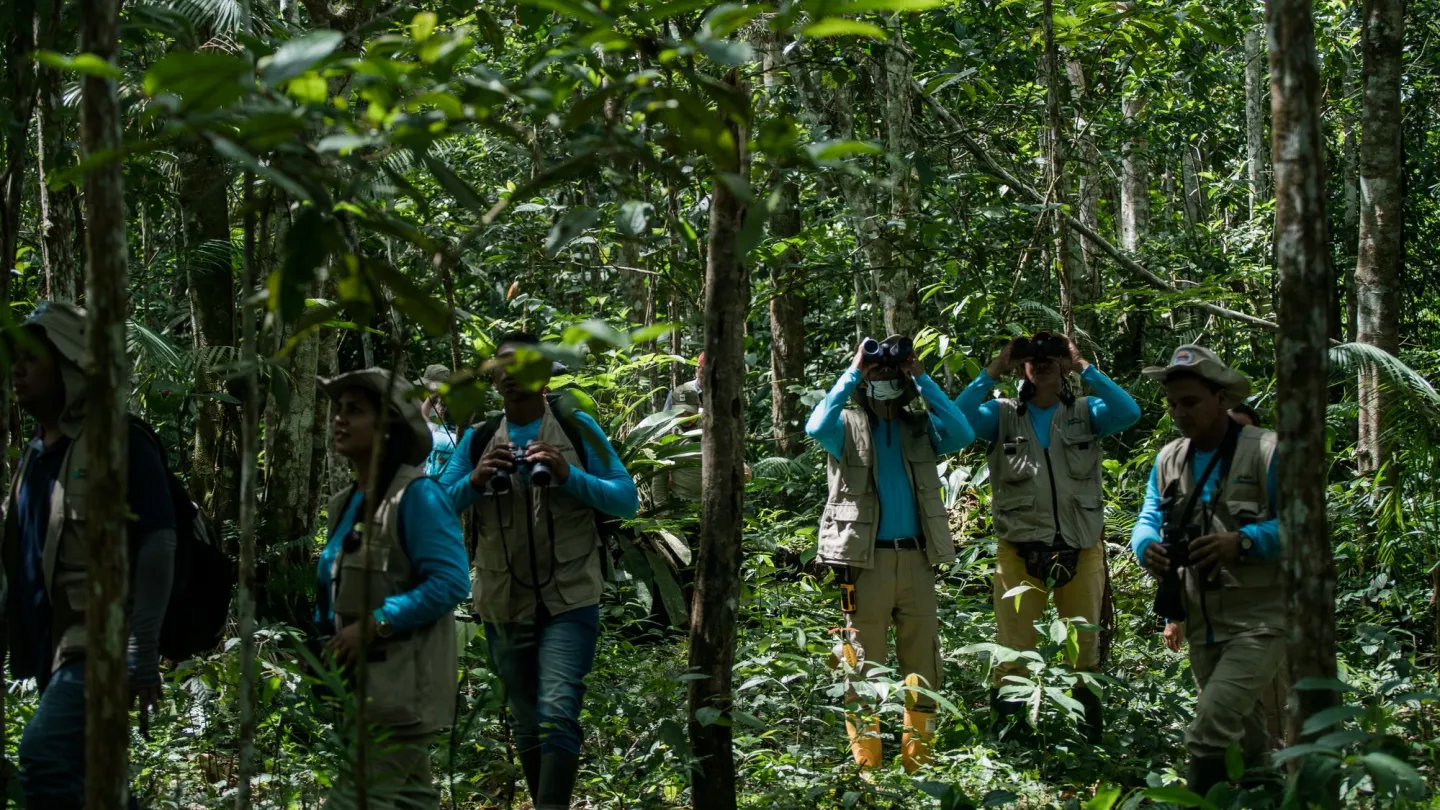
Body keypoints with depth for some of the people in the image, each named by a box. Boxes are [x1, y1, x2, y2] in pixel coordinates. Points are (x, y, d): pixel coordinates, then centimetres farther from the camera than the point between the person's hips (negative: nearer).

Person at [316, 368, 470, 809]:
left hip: (403, 682, -9)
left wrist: (375, 624, -23)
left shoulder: (416, 495, -12)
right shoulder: (346, 503, 13)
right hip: (364, 680, 9)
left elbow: (450, 582, -20)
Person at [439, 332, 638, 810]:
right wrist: (474, 481, -16)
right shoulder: (478, 440, 7)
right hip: (503, 606, 4)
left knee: (557, 714, -19)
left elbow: (627, 500, -3)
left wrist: (568, 475, -19)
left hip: (569, 601, -3)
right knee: (527, 726, 13)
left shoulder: (577, 429, 0)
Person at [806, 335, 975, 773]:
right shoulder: (848, 426, 4)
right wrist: (853, 372, -13)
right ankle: (865, 764, 3)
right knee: (864, 665, -1)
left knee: (923, 667, 5)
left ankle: (918, 761, 11)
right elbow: (816, 427, -18)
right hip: (865, 560, -3)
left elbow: (963, 433, -8)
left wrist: (921, 377, -7)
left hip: (916, 559, 3)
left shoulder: (920, 428, 11)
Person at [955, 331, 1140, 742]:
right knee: (1014, 650, -1)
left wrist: (1085, 368, -8)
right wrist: (994, 371, -8)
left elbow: (1129, 412, -11)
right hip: (1019, 549, -1)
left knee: (1084, 646, 11)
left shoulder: (1085, 412, 8)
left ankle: (1090, 734, 24)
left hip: (1081, 549, 1)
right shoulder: (1003, 414, 6)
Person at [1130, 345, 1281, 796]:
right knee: (1243, 738, 18)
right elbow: (1148, 520, 9)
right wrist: (1148, 548, -15)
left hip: (1259, 620, -7)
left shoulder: (1267, 451, -9)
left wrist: (1242, 542, -29)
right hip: (1202, 624, 7)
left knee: (1209, 730, -21)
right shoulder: (1168, 460, 11)